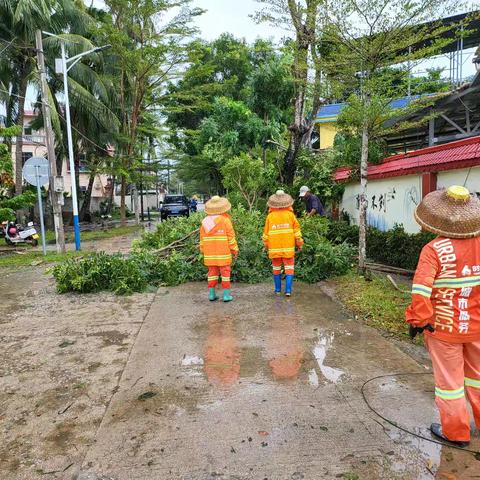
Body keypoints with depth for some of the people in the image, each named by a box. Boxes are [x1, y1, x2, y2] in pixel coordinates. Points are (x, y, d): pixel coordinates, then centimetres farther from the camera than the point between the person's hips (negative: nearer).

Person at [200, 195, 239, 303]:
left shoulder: (205, 221, 6)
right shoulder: (225, 220, -7)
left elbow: (202, 238, 11)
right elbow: (231, 236, -7)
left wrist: (203, 250, 19)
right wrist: (235, 249, 0)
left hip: (209, 253, 4)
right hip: (223, 253, -4)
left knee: (212, 272, 11)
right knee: (225, 272, 2)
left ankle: (211, 294, 12)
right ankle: (226, 295, 2)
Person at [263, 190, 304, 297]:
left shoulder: (270, 216, -2)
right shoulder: (290, 214, -3)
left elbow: (266, 233, 3)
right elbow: (297, 231, 0)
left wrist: (266, 245, 16)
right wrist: (300, 243, 11)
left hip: (274, 248, 1)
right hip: (288, 247, -1)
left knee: (276, 268, 12)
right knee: (289, 268, 3)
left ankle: (278, 289, 19)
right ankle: (288, 290, -3)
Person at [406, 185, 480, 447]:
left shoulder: (434, 250, -22)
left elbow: (421, 290, -28)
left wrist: (419, 320, -15)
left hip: (444, 327, -5)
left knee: (449, 379, 12)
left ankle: (455, 432, 28)